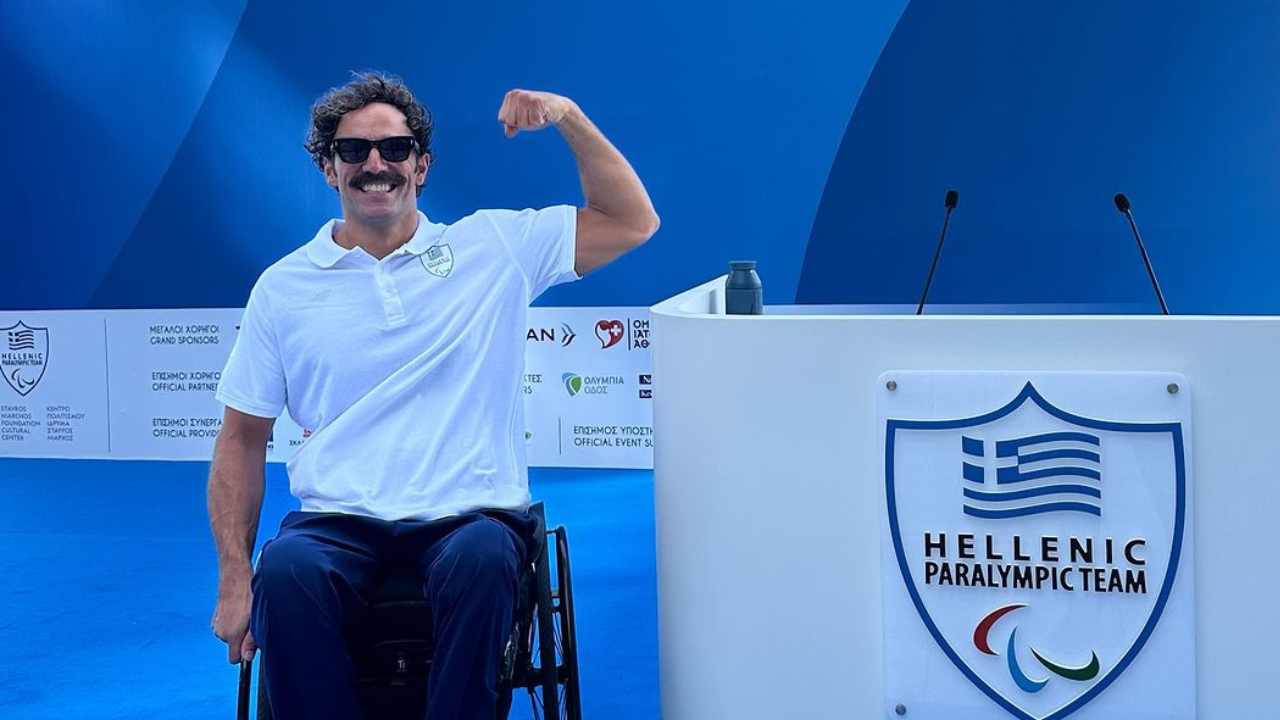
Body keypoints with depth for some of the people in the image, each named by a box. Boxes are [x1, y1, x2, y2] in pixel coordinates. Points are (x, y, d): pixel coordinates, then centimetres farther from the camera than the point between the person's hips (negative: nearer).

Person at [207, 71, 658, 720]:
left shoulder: (491, 247, 11)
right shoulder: (284, 288, 12)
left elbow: (633, 222, 12)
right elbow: (242, 438, 14)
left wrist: (569, 118, -1)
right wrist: (234, 578, 2)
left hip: (469, 515, 0)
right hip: (338, 521, 1)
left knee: (483, 562, -36)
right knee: (285, 570, -33)